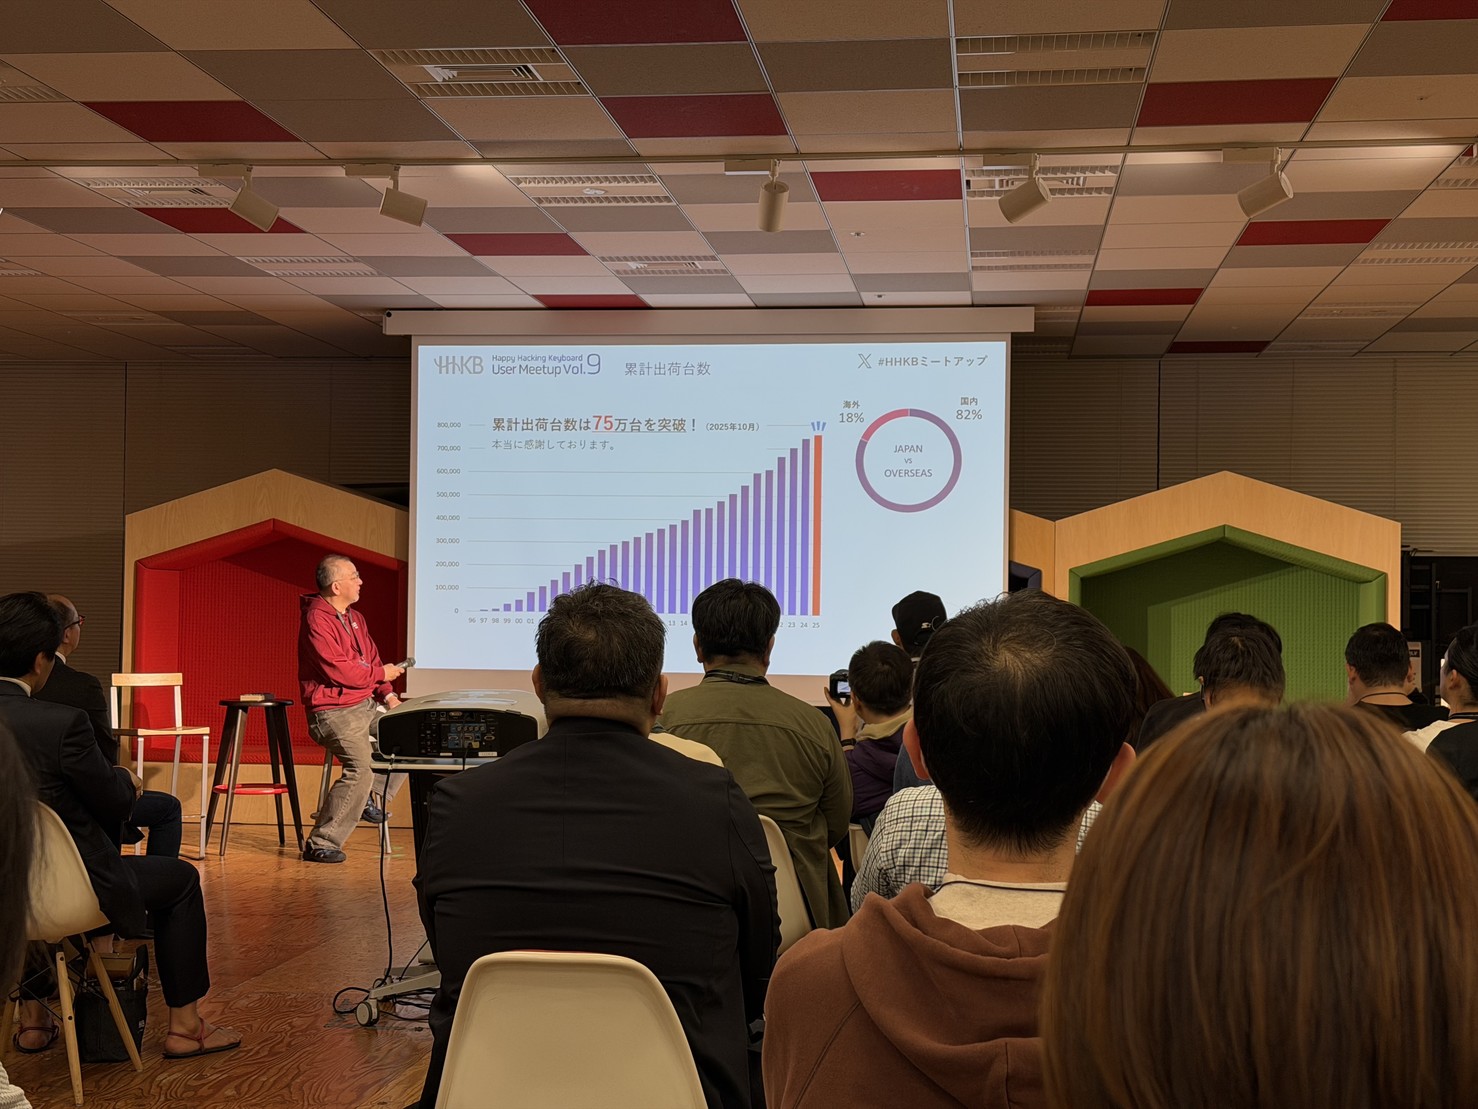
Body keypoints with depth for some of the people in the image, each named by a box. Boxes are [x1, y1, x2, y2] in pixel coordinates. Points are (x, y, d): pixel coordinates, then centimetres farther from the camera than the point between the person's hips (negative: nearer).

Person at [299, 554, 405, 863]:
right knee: (362, 768, -25)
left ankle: (370, 800, 18)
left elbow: (372, 661, 16)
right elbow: (339, 671, -22)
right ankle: (319, 845, -16)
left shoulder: (355, 618, 14)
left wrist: (388, 695, 0)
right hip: (333, 711, -9)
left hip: (366, 705, 9)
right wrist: (381, 673, -9)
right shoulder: (317, 621, -15)